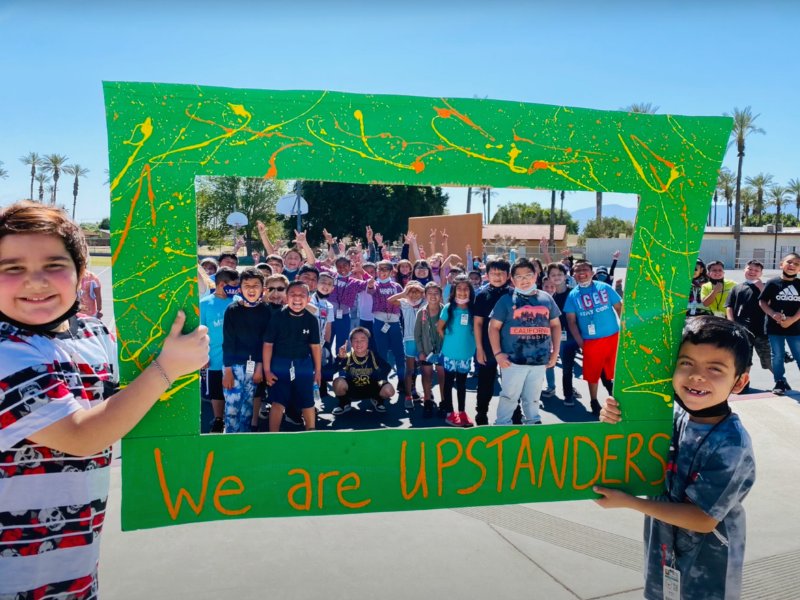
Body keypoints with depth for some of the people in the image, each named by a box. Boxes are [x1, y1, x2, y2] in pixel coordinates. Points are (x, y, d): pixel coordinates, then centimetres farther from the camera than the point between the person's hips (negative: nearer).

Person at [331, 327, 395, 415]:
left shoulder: (373, 356, -14)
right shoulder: (347, 357, -17)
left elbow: (386, 367, -9)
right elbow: (333, 369, -30)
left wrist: (381, 379, -25)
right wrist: (340, 357, -47)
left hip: (371, 389, 0)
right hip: (352, 390, 0)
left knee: (389, 390, -27)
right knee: (338, 382, -32)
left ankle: (377, 400, 13)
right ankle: (344, 403, 3)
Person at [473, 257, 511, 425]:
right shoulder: (482, 295, -1)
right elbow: (477, 323, -2)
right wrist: (479, 348, -6)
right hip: (487, 348, 0)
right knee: (485, 385, 10)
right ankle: (481, 416, 25)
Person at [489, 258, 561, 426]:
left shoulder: (546, 298, 5)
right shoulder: (507, 300, -3)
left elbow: (555, 325, 12)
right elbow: (493, 327, -2)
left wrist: (555, 352, 7)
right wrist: (497, 353, -9)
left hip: (540, 360, 3)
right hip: (513, 361, -3)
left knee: (533, 397, 18)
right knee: (509, 396, 7)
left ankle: (533, 423, 36)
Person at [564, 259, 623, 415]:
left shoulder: (604, 287, -1)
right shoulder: (573, 295, -1)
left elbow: (619, 307, 4)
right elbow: (571, 321, 0)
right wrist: (579, 341, -6)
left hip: (613, 336, 0)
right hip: (591, 341, 0)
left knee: (615, 369, 10)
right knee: (592, 372, 10)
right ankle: (594, 401, 28)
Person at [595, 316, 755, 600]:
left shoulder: (731, 445, -28)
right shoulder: (671, 414, -13)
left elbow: (703, 519, -24)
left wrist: (627, 501, -23)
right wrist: (615, 424, -15)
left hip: (706, 567, -5)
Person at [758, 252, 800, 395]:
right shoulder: (773, 283, -4)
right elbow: (762, 301, -1)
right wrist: (772, 314, -15)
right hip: (775, 327, -1)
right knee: (777, 356, 8)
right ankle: (780, 382, 20)